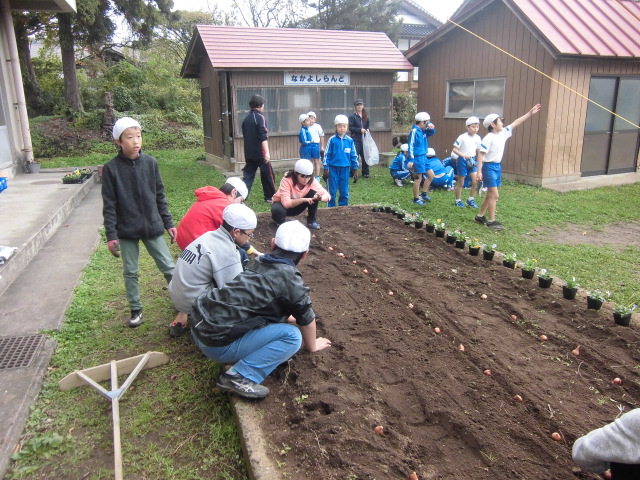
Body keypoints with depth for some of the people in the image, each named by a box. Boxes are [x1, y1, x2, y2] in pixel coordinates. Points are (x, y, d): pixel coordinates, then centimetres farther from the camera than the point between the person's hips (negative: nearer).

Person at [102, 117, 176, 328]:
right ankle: (136, 309, 26)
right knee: (130, 272, 11)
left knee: (168, 267, 7)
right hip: (127, 231, -1)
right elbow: (109, 205, -6)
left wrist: (168, 223, 6)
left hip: (152, 227, 1)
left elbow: (160, 196, 5)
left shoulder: (150, 162, -3)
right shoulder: (111, 168, -8)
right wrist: (111, 235, -8)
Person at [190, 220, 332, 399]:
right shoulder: (291, 279, -12)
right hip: (218, 344, -8)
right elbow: (306, 319, 4)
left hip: (200, 327, 8)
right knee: (292, 336, -8)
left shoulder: (259, 262, 11)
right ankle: (240, 377, -12)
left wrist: (287, 317, 46)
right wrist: (312, 345, 23)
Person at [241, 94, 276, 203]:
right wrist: (267, 152, -23)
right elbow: (263, 137, -19)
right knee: (268, 174, 7)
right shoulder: (259, 117, -10)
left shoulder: (246, 119, 12)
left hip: (249, 153, 7)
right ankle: (270, 197, 17)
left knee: (248, 174, 7)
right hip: (260, 153, -7)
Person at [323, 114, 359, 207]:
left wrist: (355, 170, 8)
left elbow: (354, 156, 8)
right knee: (332, 191, 4)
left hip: (345, 169, 2)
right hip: (333, 168, -2)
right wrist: (326, 169, -3)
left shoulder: (350, 140, 2)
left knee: (344, 192, 7)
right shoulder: (332, 140, -4)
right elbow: (326, 154, -1)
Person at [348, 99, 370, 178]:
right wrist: (360, 130, -15)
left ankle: (365, 173, 20)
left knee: (365, 156, 8)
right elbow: (350, 128, -6)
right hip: (355, 140, -5)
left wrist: (367, 130, -1)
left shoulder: (366, 116, 13)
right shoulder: (352, 116, -2)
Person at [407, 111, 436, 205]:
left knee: (431, 175, 14)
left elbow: (432, 132, 23)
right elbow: (411, 146, -18)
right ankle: (416, 199, 8)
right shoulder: (414, 131, -15)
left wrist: (430, 125, 0)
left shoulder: (423, 131, 10)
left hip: (424, 157, 10)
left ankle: (423, 194, 23)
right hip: (418, 157, -10)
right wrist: (411, 160, -22)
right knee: (419, 178, -3)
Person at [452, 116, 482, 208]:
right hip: (462, 160, -5)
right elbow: (454, 149, -15)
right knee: (460, 183, 5)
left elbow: (478, 151, 13)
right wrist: (463, 155, -29)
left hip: (472, 160, 5)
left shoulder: (477, 138, 2)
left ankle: (471, 199, 13)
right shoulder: (462, 137, -14)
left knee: (476, 181, -5)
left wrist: (478, 162, 11)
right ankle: (458, 201, 20)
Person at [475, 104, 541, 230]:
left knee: (490, 194, 14)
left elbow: (515, 123, 17)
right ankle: (491, 221, -1)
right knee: (494, 195, -8)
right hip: (489, 167, -9)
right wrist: (479, 171, -24)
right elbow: (481, 154, -19)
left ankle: (480, 216, 24)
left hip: (497, 166, 9)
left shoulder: (503, 133, 8)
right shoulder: (489, 138, -16)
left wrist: (530, 113, 15)